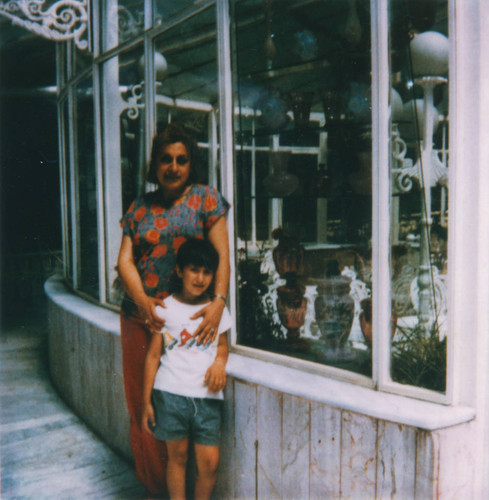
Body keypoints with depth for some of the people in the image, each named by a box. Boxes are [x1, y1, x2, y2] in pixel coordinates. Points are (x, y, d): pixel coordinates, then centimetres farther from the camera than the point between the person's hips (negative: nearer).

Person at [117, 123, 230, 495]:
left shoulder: (206, 198, 4)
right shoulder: (140, 207, 12)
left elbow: (222, 255, -4)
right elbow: (124, 259, 4)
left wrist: (218, 302, -19)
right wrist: (141, 299, -14)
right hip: (140, 315, 4)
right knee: (141, 404, 8)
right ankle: (154, 485, 24)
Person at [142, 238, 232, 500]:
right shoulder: (166, 309, -1)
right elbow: (153, 355, 2)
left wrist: (220, 362, -4)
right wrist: (146, 402, 1)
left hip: (207, 395, 2)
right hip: (171, 393, -2)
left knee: (209, 461, 0)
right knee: (177, 455, 8)